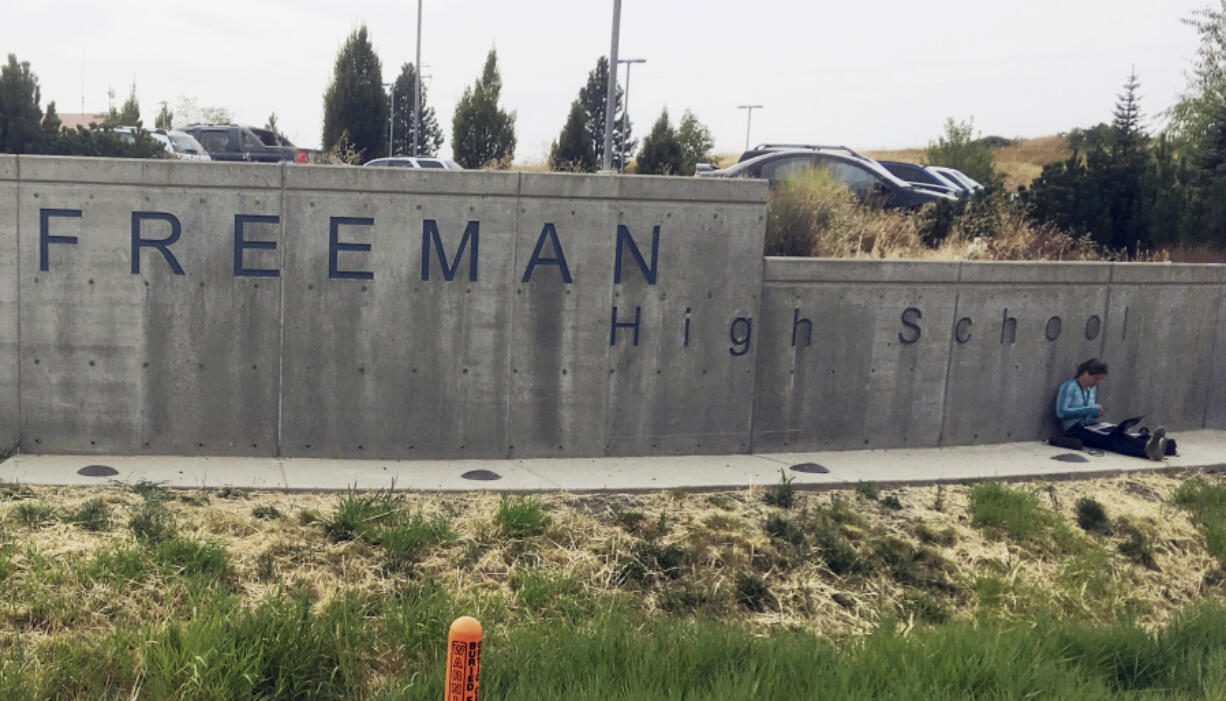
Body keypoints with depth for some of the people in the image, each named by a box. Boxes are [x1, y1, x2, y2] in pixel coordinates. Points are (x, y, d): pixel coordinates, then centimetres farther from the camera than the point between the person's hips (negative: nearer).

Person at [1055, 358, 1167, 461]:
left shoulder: (1093, 389, 23)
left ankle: (1148, 443, -57)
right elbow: (1061, 412, -13)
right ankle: (1147, 450, -60)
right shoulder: (1068, 387, -2)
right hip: (1076, 430, -7)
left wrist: (1097, 412, 5)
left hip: (1092, 425, 7)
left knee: (1120, 433, -27)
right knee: (1108, 438, -35)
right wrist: (1089, 410, -13)